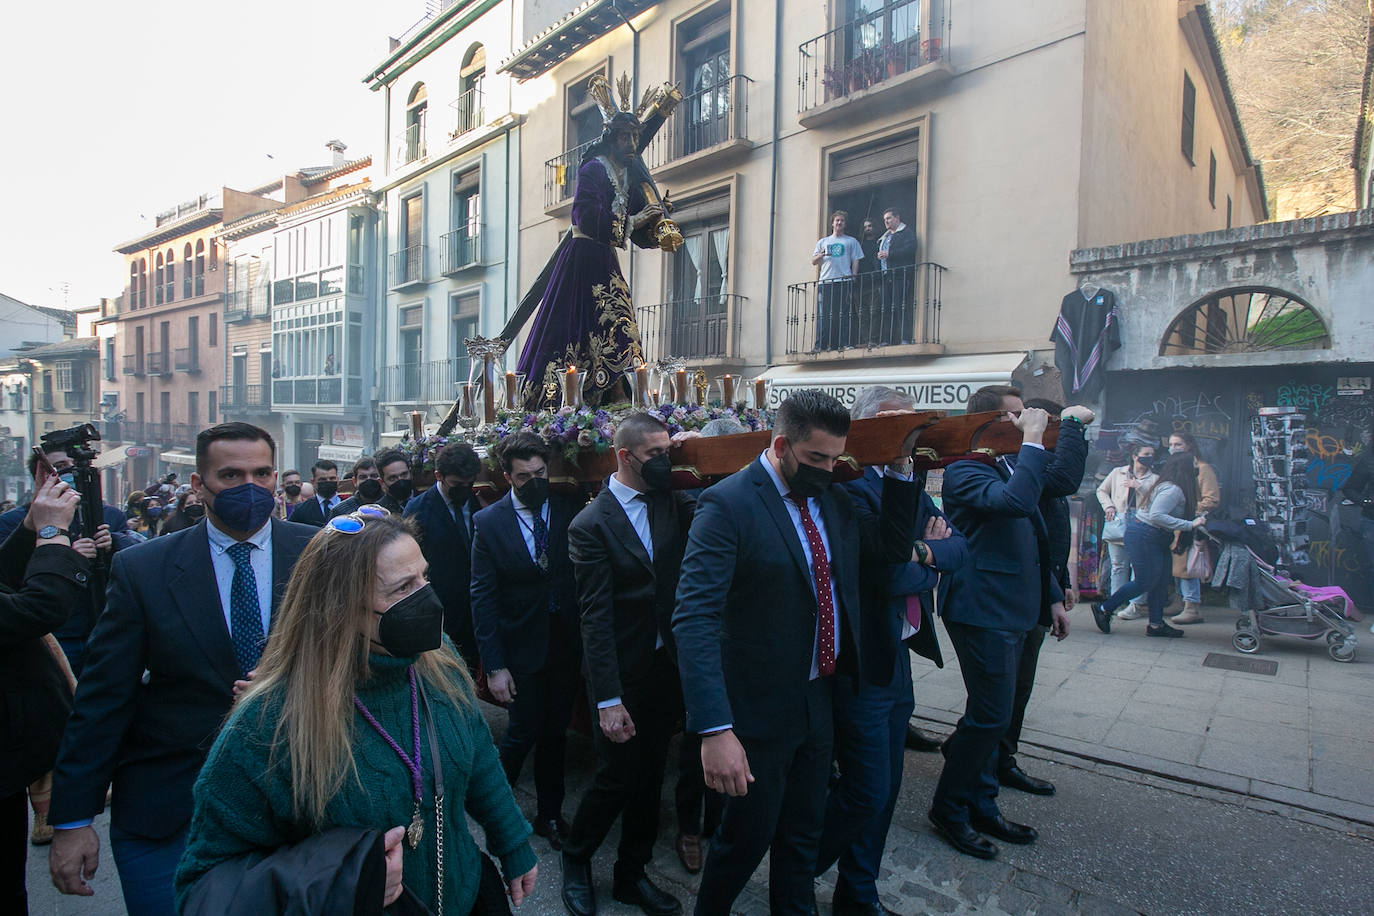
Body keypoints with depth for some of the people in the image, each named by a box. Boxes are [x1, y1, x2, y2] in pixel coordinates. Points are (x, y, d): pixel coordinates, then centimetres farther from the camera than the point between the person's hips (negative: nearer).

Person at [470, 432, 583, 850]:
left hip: (566, 642, 2)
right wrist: (494, 665, -10)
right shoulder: (489, 522, -7)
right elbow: (483, 598, -7)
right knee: (523, 733, 5)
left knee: (556, 732, 14)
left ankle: (549, 813, 34)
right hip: (521, 645, -2)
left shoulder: (569, 511, -4)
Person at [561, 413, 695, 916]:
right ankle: (575, 860, 35)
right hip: (623, 673, -5)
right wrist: (608, 699, -18)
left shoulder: (672, 504, 3)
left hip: (667, 666, 5)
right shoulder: (591, 524, -13)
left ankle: (631, 874, 36)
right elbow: (596, 619, -16)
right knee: (617, 776, 6)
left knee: (650, 777, 16)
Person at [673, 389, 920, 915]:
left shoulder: (831, 497, 3)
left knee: (804, 832, 22)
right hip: (760, 708, -6)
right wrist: (715, 729, -34)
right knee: (748, 836, 13)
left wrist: (901, 467, 2)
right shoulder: (728, 505, -21)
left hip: (820, 697, 7)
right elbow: (694, 619, -28)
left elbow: (892, 548, 12)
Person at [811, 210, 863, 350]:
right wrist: (821, 255, -6)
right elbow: (813, 261, 16)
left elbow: (856, 261, 10)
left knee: (844, 315, -7)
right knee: (823, 316, -4)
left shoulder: (851, 241, 16)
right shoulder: (822, 242, 22)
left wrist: (852, 279, -3)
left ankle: (844, 344, -6)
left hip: (844, 282, -2)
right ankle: (821, 345, -3)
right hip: (825, 282, 2)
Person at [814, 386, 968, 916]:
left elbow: (959, 546, 3)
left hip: (898, 658, 9)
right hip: (862, 667, -9)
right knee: (867, 793, 1)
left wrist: (924, 553, -17)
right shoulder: (850, 489, -20)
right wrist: (930, 566, -8)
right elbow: (886, 575, -27)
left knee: (885, 789, 18)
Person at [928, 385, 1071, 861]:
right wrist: (1034, 441, -24)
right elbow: (1015, 500, -35)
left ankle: (981, 805, 31)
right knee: (990, 717, -4)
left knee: (991, 717, 17)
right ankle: (949, 808, 14)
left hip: (1011, 610, 10)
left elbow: (1030, 542, 22)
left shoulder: (1009, 466, 15)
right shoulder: (965, 470, -15)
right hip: (983, 612, -10)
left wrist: (1052, 596, 20)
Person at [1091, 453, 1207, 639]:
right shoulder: (1173, 490, -19)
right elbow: (1156, 516, -30)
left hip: (1156, 539, 11)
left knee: (1161, 580, 10)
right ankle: (1104, 609, 7)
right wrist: (1190, 525, -27)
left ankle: (1156, 624, 16)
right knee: (1144, 582, -4)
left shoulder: (1171, 487, 11)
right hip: (1143, 537, -11)